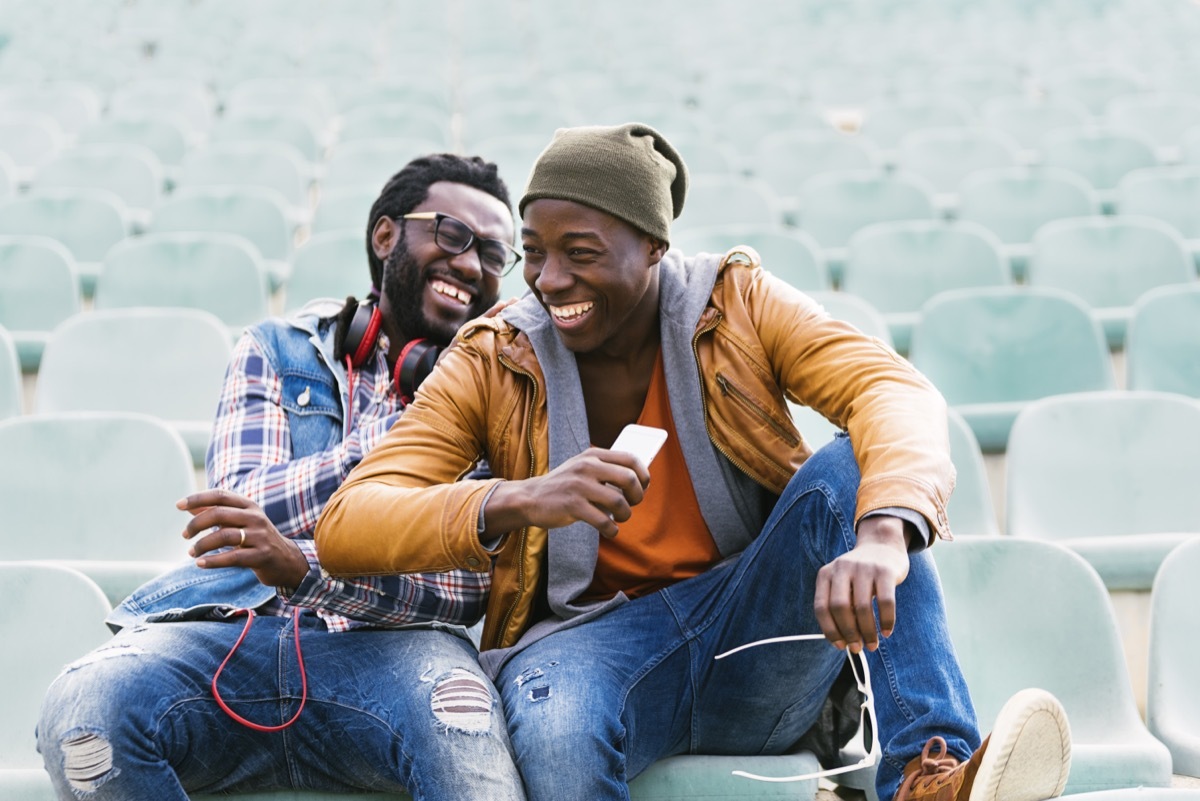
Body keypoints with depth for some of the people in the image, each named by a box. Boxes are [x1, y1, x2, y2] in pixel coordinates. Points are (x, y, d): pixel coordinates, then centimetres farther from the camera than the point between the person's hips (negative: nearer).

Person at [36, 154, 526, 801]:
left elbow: (472, 587, 0)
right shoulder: (278, 350, 18)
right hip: (230, 625, 3)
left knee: (464, 732, -40)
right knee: (81, 712, -30)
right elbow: (242, 508, 3)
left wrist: (303, 568, -17)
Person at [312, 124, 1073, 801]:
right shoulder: (491, 365, -1)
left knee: (852, 468, -24)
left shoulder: (739, 303, -1)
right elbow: (344, 526, -11)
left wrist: (883, 536, -42)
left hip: (760, 639, 2)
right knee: (556, 732, -38)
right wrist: (514, 501, -30)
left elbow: (900, 393, -18)